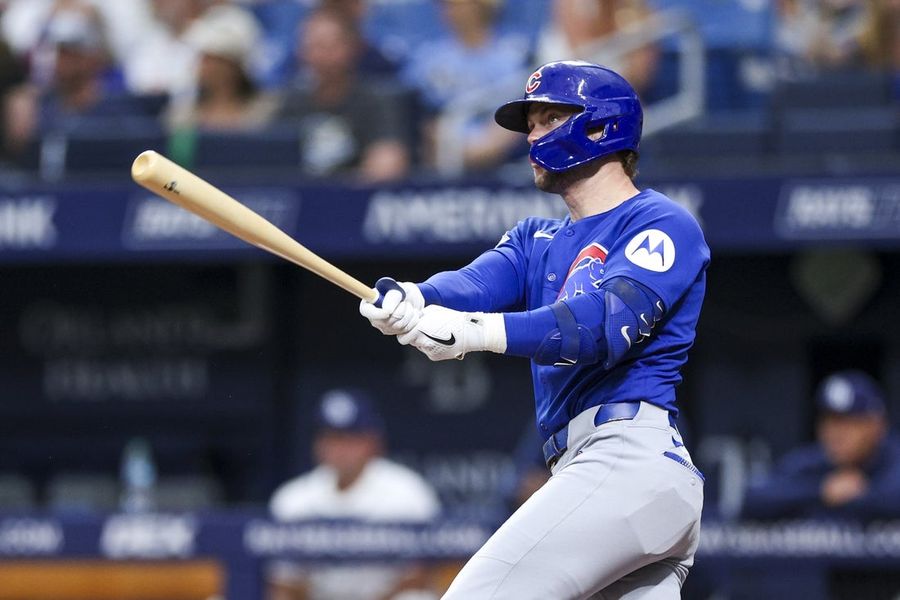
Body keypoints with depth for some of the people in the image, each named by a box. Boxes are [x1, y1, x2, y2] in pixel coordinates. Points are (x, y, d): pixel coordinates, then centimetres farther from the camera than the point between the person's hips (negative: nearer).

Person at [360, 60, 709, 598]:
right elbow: (478, 282, 4)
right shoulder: (537, 240, 26)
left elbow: (608, 323, -18)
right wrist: (414, 302, -20)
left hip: (632, 457, -9)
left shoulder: (661, 223, 0)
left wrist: (479, 332, -31)